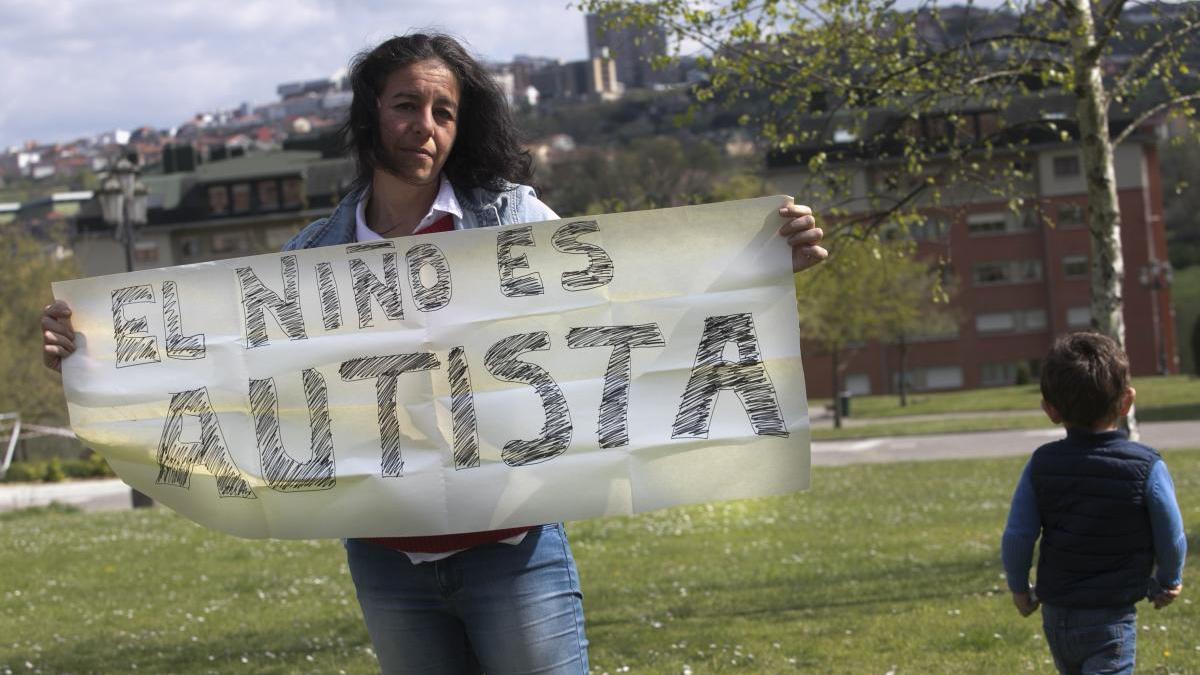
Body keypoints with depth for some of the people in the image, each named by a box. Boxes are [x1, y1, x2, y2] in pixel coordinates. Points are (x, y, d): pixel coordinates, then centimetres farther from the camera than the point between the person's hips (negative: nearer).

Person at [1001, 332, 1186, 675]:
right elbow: (1172, 540, -5)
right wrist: (1168, 582, 16)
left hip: (1056, 619, 4)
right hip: (1111, 621, -4)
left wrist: (1020, 588, 14)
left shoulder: (1041, 465, -5)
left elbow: (1016, 538, -4)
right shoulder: (1146, 467, -13)